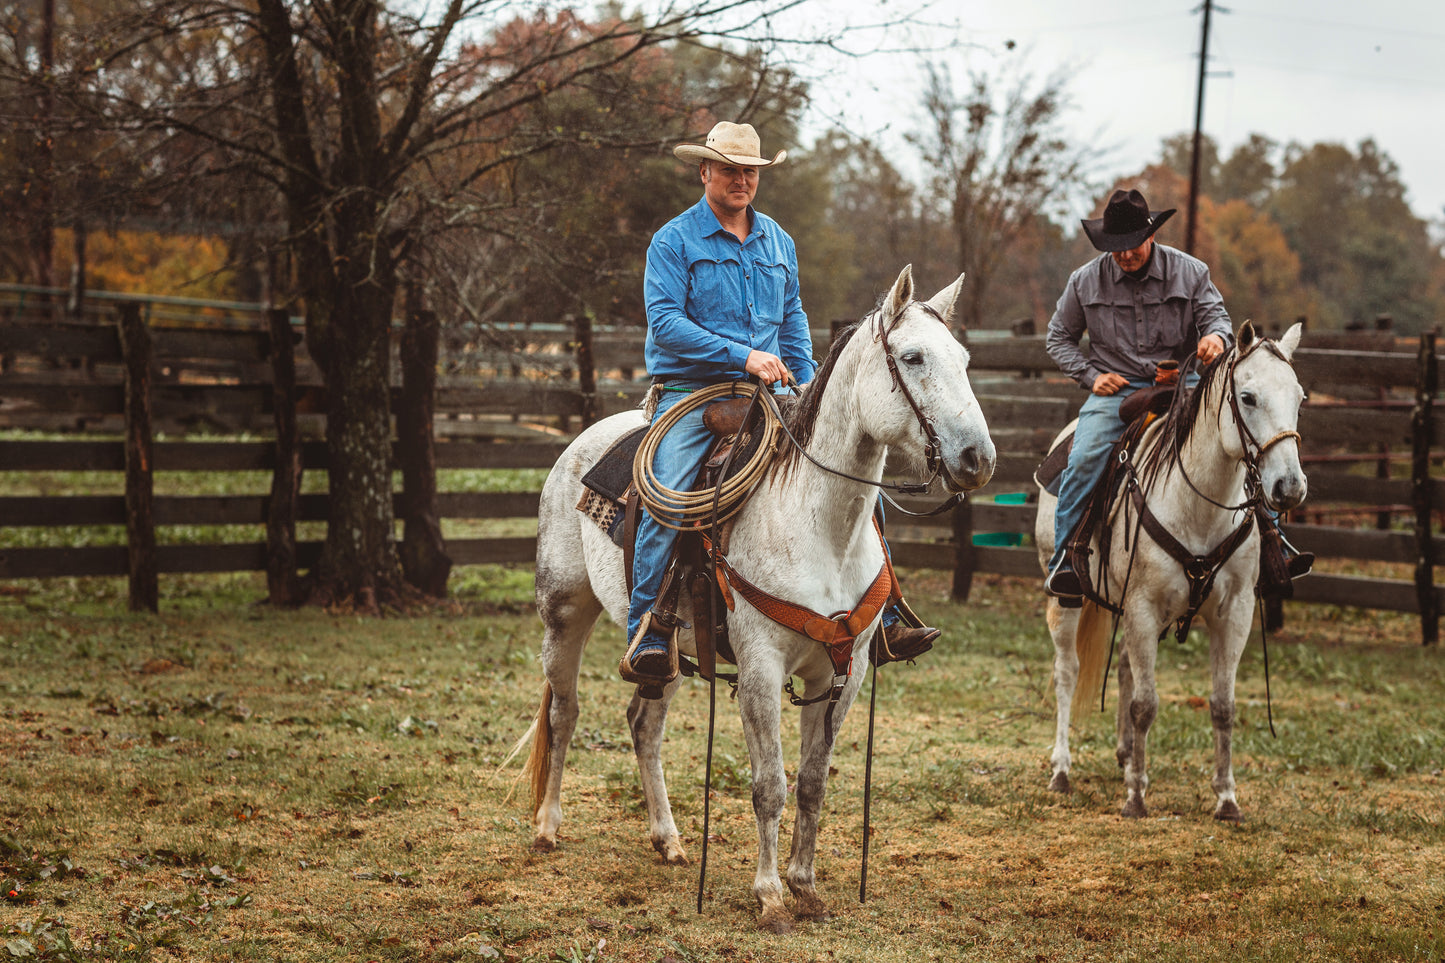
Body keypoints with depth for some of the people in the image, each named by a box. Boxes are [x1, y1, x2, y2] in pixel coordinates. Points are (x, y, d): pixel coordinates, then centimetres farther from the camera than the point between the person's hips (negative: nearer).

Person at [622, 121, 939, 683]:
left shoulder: (777, 242, 16)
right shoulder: (674, 242, -3)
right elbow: (664, 321, -14)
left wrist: (805, 386, 8)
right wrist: (742, 355, -21)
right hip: (690, 390, -5)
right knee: (667, 499, -28)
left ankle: (882, 619, 1)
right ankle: (645, 635, -23)